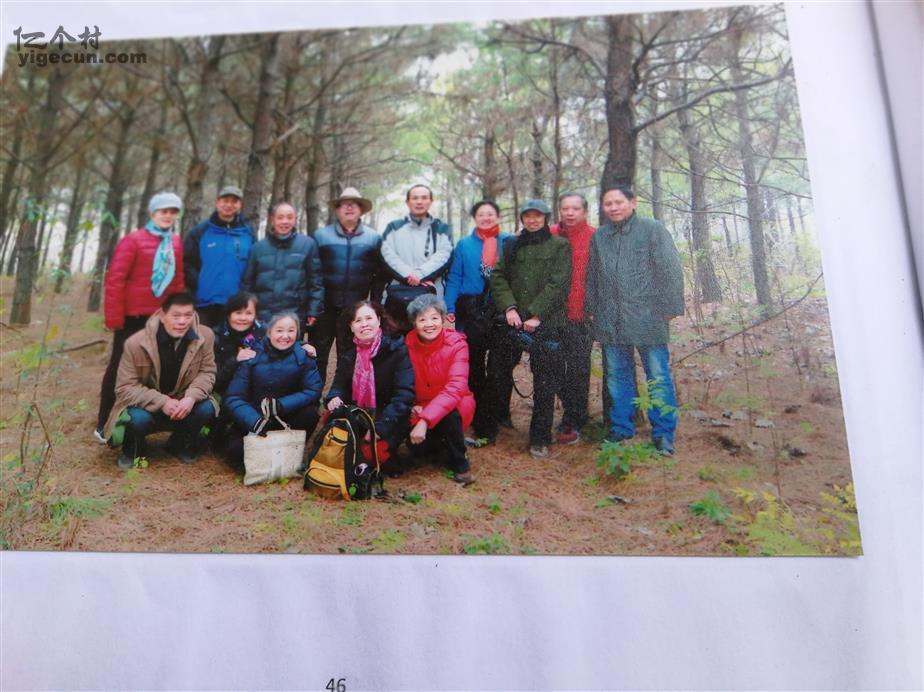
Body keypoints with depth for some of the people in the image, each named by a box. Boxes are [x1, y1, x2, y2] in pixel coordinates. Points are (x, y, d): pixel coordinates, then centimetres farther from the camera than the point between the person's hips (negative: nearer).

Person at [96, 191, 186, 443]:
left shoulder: (176, 243, 6)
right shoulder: (133, 240, -9)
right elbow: (114, 279, -12)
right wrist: (114, 318, -14)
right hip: (133, 316, -5)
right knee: (119, 366, 4)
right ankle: (103, 423, 15)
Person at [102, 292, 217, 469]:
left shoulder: (204, 336, -15)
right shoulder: (136, 343, -21)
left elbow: (207, 372, -8)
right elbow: (125, 387, -18)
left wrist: (191, 397, -29)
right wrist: (161, 402, -32)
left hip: (182, 404, 2)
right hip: (147, 407, -2)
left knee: (206, 409, -27)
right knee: (138, 419, -34)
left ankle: (180, 444, 6)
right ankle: (133, 448, 4)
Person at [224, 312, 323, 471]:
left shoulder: (303, 356, -11)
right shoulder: (253, 356, -14)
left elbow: (314, 390, -18)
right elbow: (234, 397, -17)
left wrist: (282, 404, -32)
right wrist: (254, 421, -35)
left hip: (288, 417, 1)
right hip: (253, 418, -1)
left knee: (310, 413, -28)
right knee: (235, 452, -24)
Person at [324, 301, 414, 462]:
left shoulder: (397, 349, -12)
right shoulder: (347, 352, 5)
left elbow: (404, 393, -19)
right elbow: (340, 384, 6)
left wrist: (381, 426, -28)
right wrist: (334, 398, -20)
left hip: (389, 418, -5)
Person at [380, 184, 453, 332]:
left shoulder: (442, 229, 15)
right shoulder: (394, 227, 16)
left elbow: (443, 256, -1)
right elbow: (387, 255, 2)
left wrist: (420, 274, -16)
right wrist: (408, 274, -14)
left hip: (431, 295, 0)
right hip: (397, 294, 1)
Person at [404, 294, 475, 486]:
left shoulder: (456, 343, -19)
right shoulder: (407, 345, -12)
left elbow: (455, 388, -30)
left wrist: (425, 420, -40)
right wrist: (411, 407, -27)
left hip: (454, 407, -2)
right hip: (420, 407, 2)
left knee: (449, 412, -36)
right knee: (417, 446, -23)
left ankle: (460, 463, -10)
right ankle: (440, 442, 14)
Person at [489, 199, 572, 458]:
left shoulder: (560, 246, 5)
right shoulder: (511, 245, 16)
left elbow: (558, 283, -5)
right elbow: (498, 277, 6)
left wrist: (537, 314, -13)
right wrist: (509, 307, -10)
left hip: (546, 323, -3)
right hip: (513, 321, 3)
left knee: (545, 383, 1)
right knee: (498, 376, 6)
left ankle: (540, 439, 11)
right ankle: (491, 426, 21)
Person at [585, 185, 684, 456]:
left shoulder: (653, 229, 0)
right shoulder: (598, 237, 14)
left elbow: (670, 270, -4)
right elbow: (592, 277, 18)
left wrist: (669, 308, -8)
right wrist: (593, 310, 14)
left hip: (646, 317, -4)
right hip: (610, 320, 5)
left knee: (658, 377, -1)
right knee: (618, 377, 12)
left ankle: (664, 434, 10)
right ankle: (621, 429, 24)